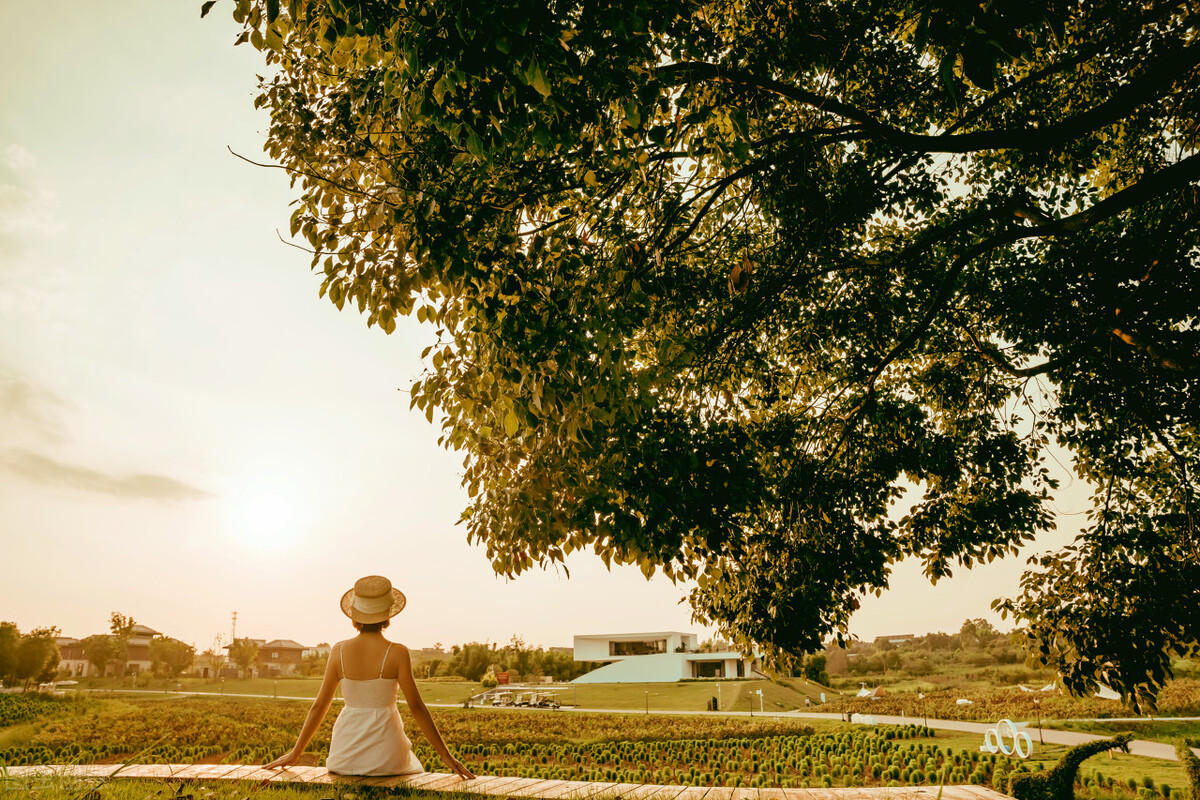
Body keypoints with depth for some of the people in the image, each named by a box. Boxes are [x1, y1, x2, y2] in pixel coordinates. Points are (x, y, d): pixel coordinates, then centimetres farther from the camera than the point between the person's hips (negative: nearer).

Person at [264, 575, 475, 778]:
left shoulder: (339, 651, -4)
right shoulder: (397, 653, -13)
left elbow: (319, 706, 2)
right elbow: (417, 708, -12)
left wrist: (295, 753, 15)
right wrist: (445, 755, -5)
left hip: (347, 754, 3)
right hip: (385, 753, -3)